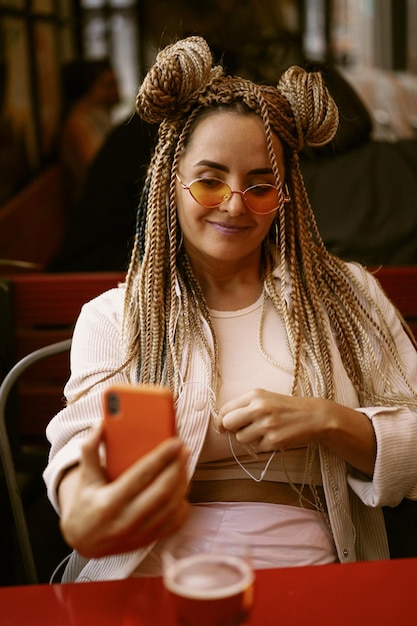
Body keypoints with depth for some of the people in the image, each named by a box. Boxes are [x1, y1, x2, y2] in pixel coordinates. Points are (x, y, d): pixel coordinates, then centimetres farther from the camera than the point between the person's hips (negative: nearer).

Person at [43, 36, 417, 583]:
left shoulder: (345, 295, 11)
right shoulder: (113, 317, 8)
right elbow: (88, 437, -9)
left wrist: (324, 420, -10)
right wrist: (81, 512, -32)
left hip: (309, 573, 1)